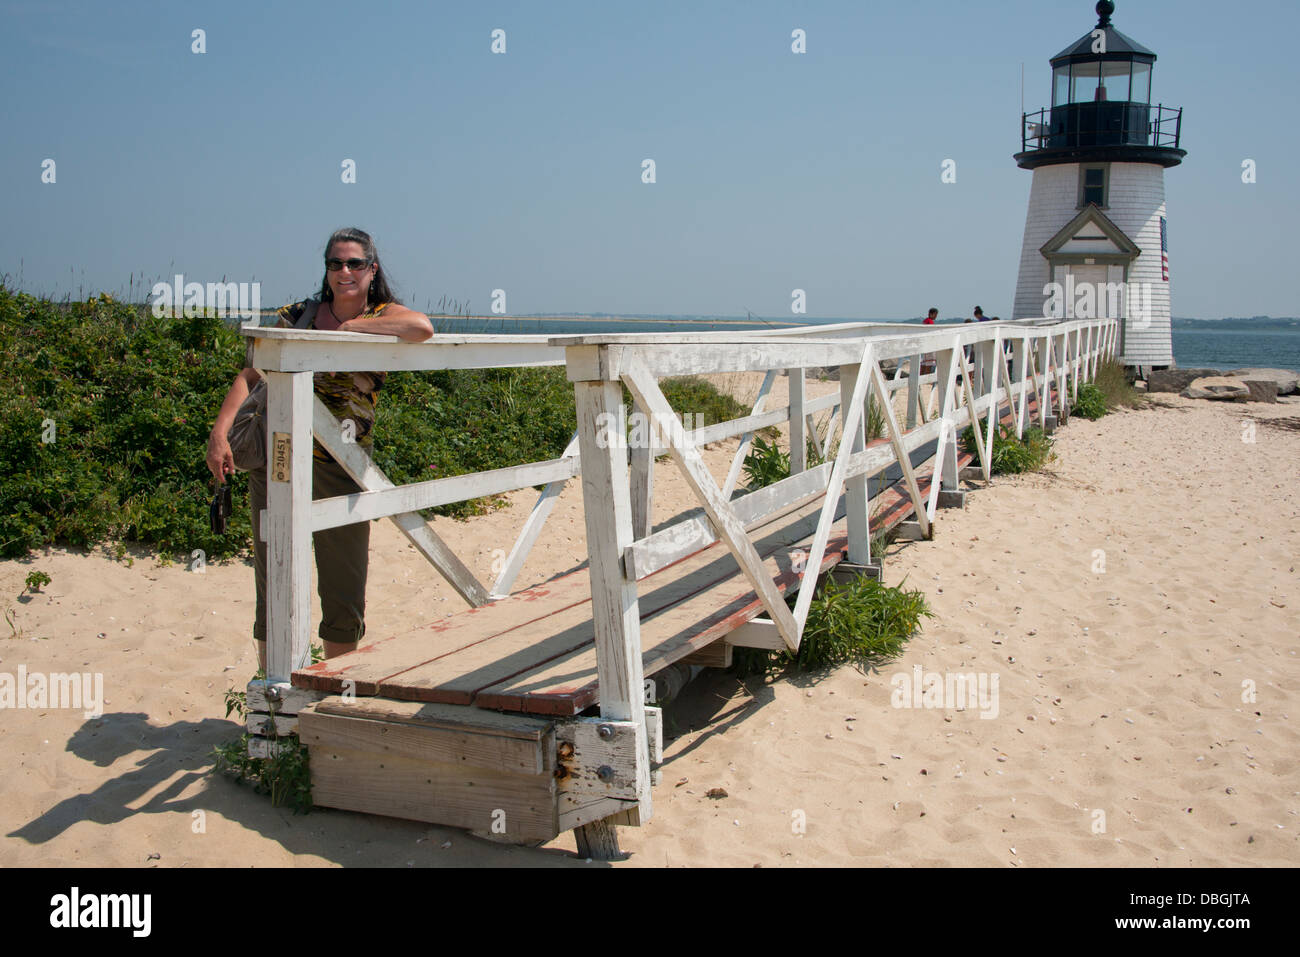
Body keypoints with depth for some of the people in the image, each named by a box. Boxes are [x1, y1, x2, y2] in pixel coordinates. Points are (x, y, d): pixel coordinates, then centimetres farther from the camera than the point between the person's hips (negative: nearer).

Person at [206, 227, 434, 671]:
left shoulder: (383, 316, 3)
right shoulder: (297, 316, 5)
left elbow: (422, 328, -21)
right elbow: (250, 375, -1)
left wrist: (345, 328, -14)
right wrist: (219, 433, -17)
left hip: (343, 470, 0)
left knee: (345, 594, 9)